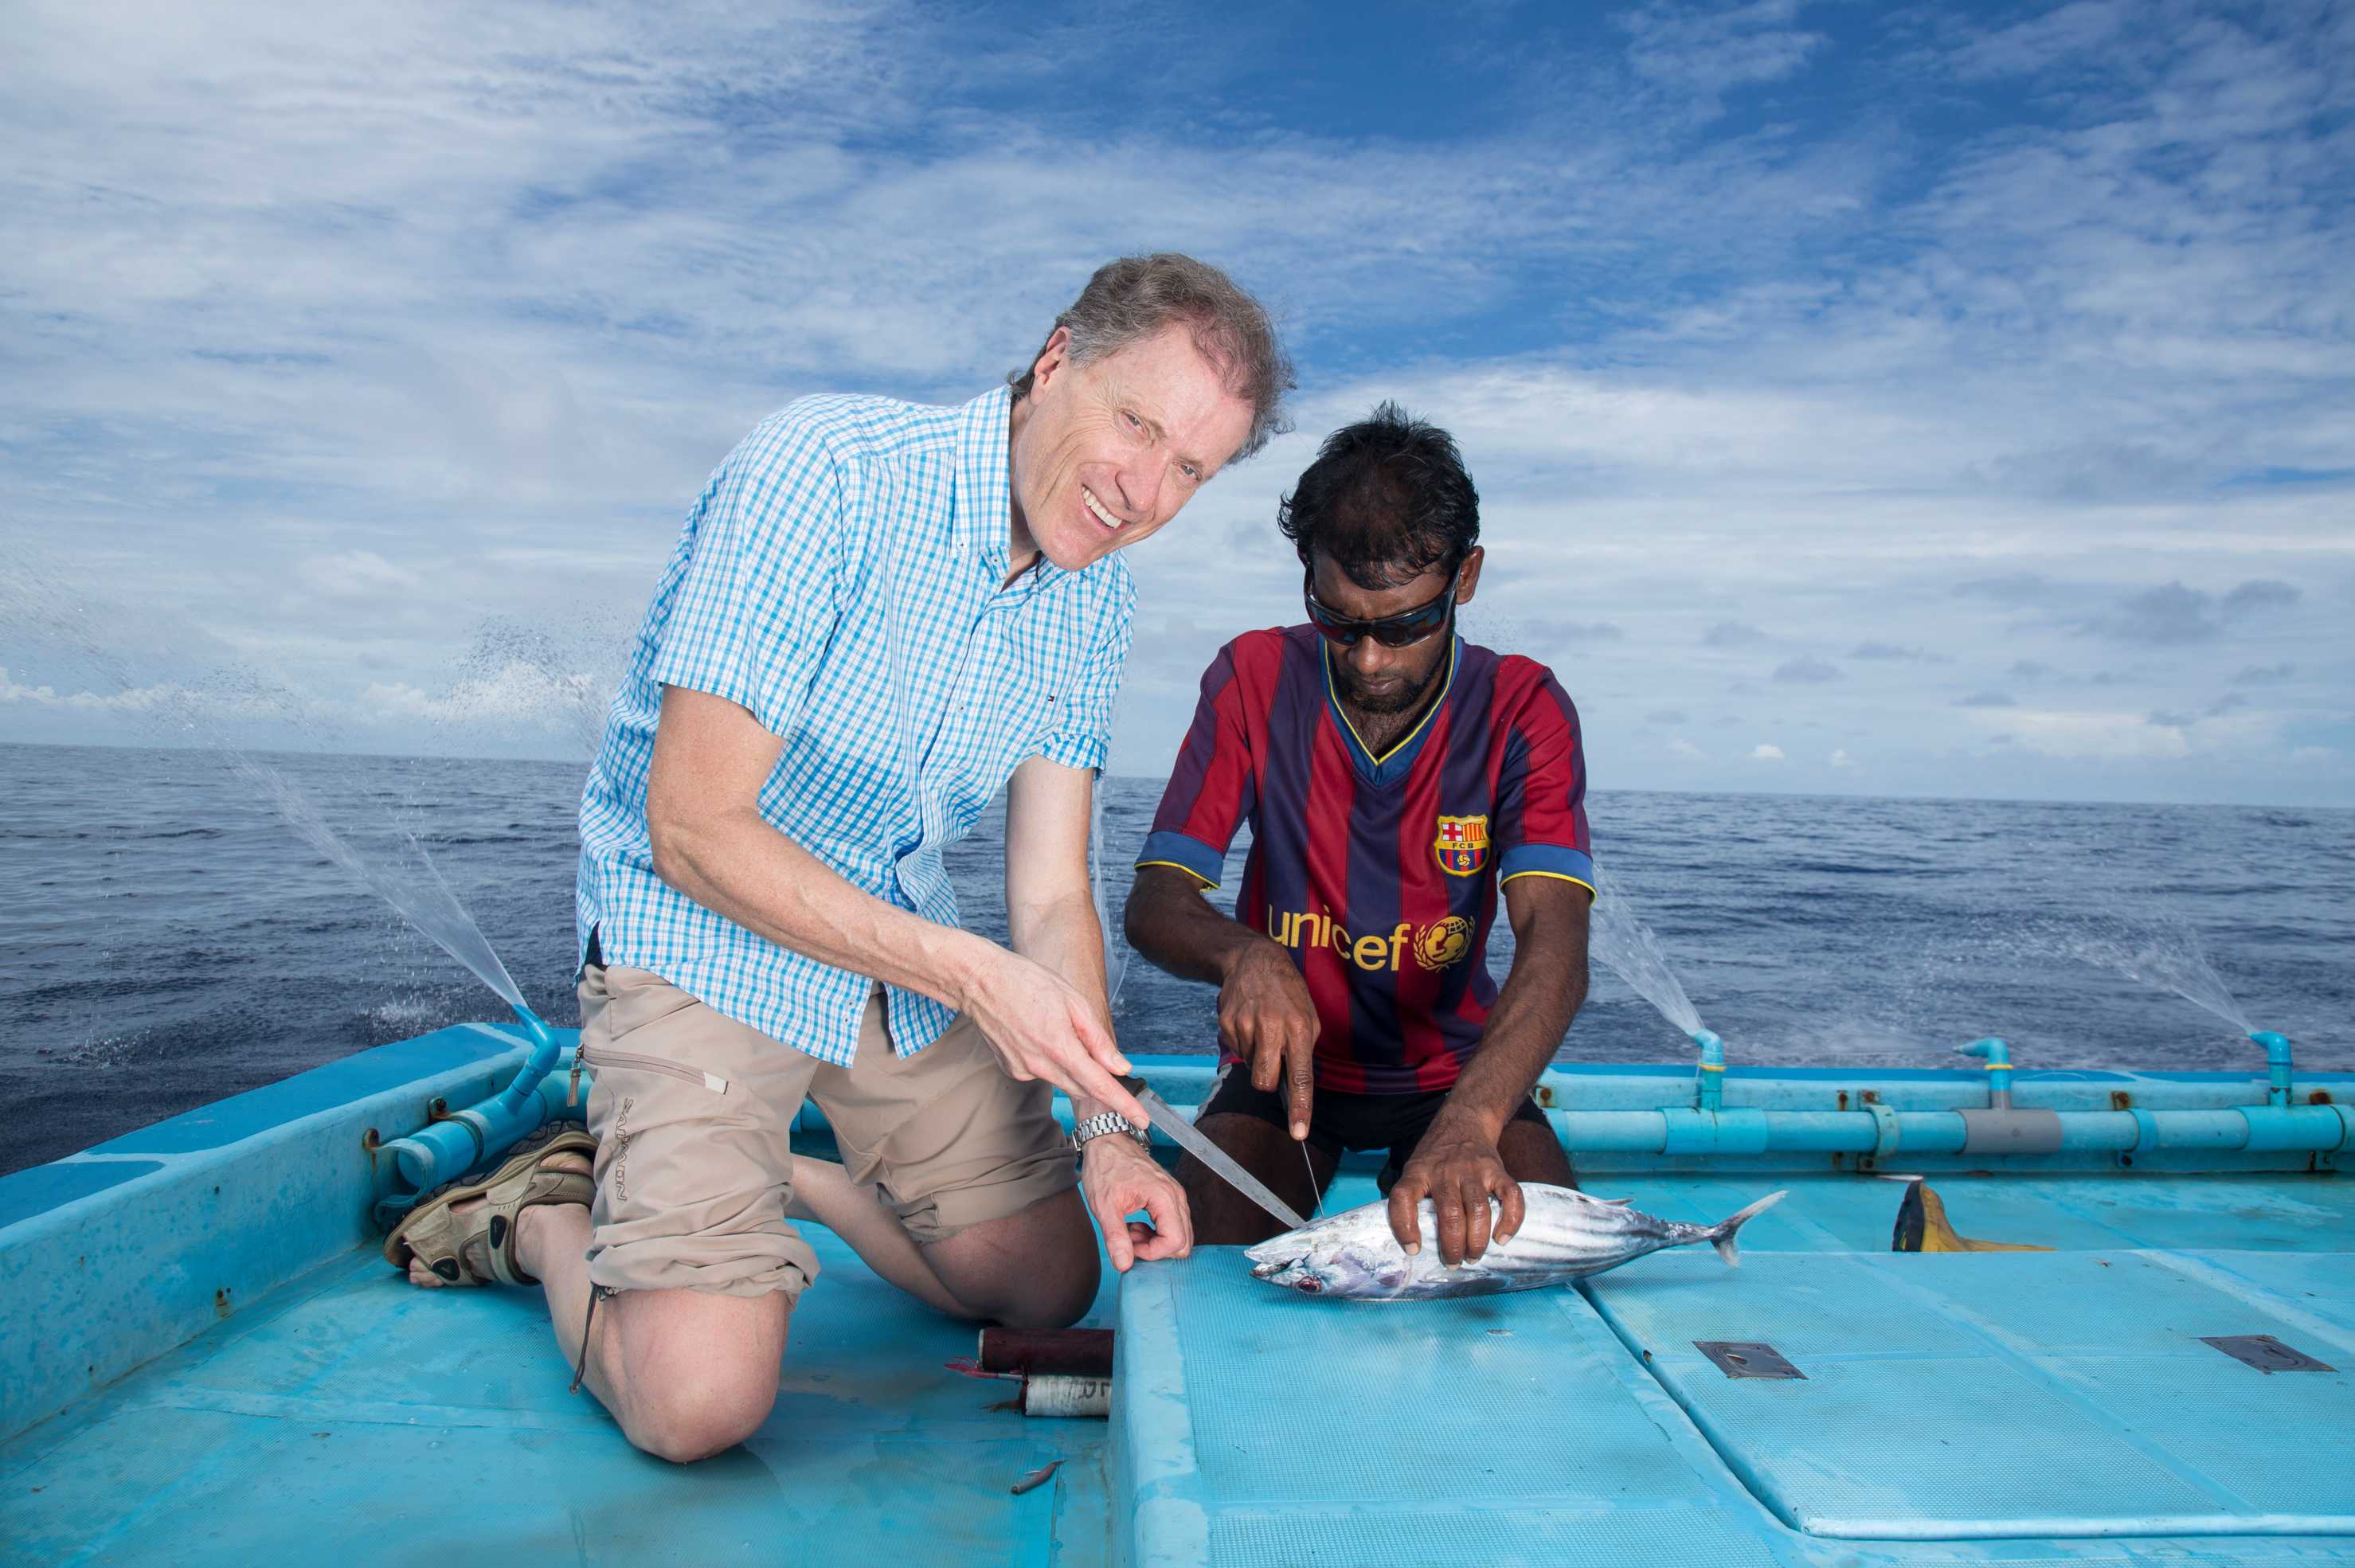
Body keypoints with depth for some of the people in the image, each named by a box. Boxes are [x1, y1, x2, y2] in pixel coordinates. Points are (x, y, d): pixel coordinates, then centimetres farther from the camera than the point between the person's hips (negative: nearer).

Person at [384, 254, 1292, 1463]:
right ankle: (543, 1218, 14)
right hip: (700, 937, -6)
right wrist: (968, 972, -31)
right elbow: (695, 828, -26)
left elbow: (1051, 896, -4)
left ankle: (778, 1176, 29)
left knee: (1050, 1290, 12)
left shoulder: (1092, 599, -2)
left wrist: (1106, 1126, -17)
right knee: (700, 1400, -17)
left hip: (907, 942, 7)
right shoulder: (823, 472, -24)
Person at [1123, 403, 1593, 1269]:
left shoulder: (1523, 708, -13)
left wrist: (1468, 1124, -46)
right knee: (1204, 1242, -25)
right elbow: (1153, 903, -13)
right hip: (1287, 1056, 0)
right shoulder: (1256, 678, -9)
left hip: (1452, 1068, 0)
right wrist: (1243, 955, -38)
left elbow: (1555, 946, -27)